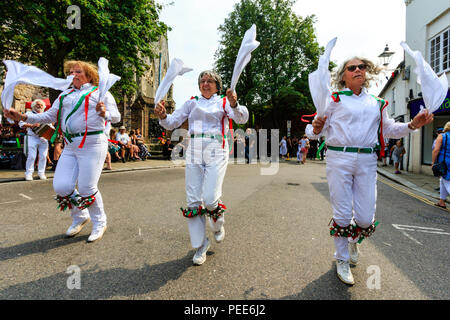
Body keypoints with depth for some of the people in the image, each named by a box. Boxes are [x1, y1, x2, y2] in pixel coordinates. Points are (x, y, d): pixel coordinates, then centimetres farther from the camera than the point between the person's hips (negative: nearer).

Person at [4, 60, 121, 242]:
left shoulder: (100, 93, 3)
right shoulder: (64, 95, 20)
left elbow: (116, 117, -7)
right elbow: (50, 116, 19)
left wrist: (105, 113, -28)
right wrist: (23, 117, 6)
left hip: (92, 145, -6)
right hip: (70, 146, 6)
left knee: (87, 188, -7)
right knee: (61, 186, -1)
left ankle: (99, 223, 16)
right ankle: (80, 217, 25)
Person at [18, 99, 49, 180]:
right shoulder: (29, 114, 11)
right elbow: (21, 123, 1)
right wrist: (32, 125, -15)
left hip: (44, 138, 3)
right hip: (32, 137, -3)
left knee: (43, 156, -1)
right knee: (31, 156, -8)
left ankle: (41, 173, 8)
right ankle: (29, 173, 0)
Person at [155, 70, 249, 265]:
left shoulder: (223, 102, 12)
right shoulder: (192, 103, 19)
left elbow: (242, 119, -6)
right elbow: (172, 123, 13)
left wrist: (234, 104, -26)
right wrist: (163, 116, -10)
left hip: (216, 152, -3)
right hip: (194, 151, 3)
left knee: (210, 199, -15)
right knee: (193, 201, 0)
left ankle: (218, 225, 22)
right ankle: (200, 245, 18)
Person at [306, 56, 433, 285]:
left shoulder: (377, 103, 17)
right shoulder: (334, 100, 4)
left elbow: (388, 129, 22)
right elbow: (317, 130, 1)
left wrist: (412, 125, 5)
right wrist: (315, 129, -22)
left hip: (367, 161, 3)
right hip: (339, 158, -3)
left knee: (366, 217, 3)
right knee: (342, 214, 1)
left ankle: (354, 239, 39)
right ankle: (342, 260, 23)